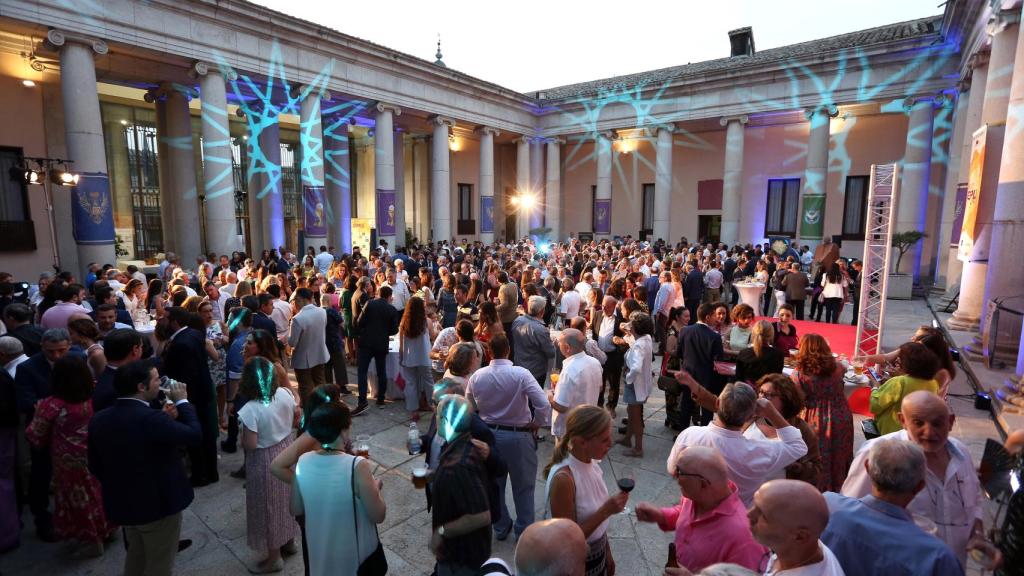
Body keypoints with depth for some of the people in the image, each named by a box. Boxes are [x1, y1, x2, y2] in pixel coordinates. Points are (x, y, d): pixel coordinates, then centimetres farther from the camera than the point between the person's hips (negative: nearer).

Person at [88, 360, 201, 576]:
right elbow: (195, 436, -21)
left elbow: (95, 467, 3)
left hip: (122, 503, 7)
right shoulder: (152, 419, -31)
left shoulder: (98, 419, -7)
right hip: (159, 503, -7)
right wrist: (182, 401, -11)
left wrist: (118, 485, 19)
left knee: (136, 556, 31)